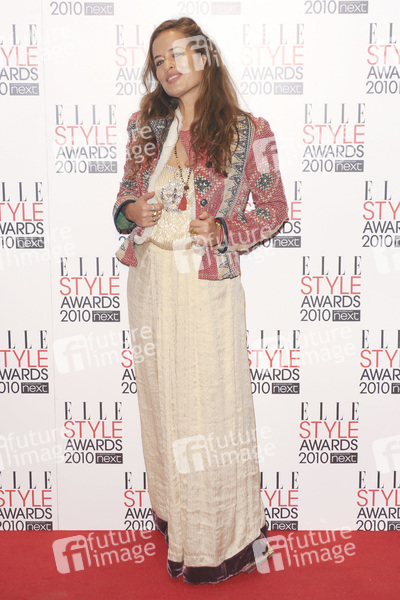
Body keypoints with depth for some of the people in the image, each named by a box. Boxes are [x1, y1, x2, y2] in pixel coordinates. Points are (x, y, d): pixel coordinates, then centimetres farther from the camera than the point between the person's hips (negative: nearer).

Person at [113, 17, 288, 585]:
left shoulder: (247, 133, -4)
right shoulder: (146, 128, 8)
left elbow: (274, 209, 2)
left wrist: (223, 231, -15)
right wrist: (130, 212, -7)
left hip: (208, 286, -4)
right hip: (151, 282, 5)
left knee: (213, 404, 3)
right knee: (161, 401, 15)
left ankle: (224, 536, 23)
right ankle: (175, 517, 37)